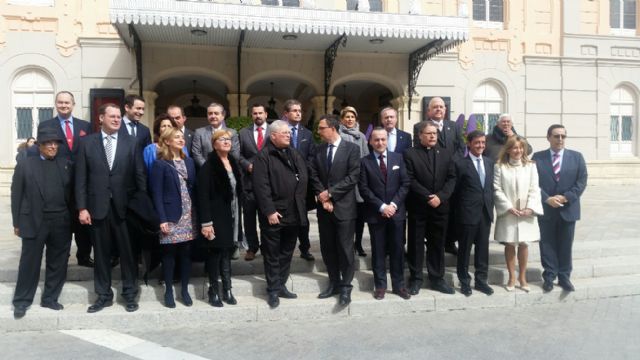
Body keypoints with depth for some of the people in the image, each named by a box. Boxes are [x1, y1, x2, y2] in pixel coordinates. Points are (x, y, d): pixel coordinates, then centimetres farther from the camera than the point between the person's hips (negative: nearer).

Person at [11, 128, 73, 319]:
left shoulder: (66, 164, 8)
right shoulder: (25, 165, 4)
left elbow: (72, 190, 8)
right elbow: (16, 195, 3)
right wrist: (17, 223, -1)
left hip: (62, 223, 2)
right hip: (34, 222, -2)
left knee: (58, 263, 8)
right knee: (29, 263, 5)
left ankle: (50, 298, 22)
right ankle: (21, 301, 18)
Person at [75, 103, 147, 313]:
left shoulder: (131, 143, 4)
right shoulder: (87, 143, 4)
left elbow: (140, 176, 2)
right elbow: (81, 178, 1)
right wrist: (82, 208, -5)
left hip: (124, 206, 0)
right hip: (98, 206, 1)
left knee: (128, 252, 6)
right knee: (101, 253, 9)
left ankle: (129, 294, 18)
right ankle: (104, 295, 22)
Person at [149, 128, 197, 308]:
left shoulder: (189, 162, 12)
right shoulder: (160, 164, -4)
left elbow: (194, 188, 11)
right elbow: (156, 194, -8)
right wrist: (162, 219, -15)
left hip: (188, 214, 4)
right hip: (171, 215, -4)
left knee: (186, 252, 7)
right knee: (169, 253, 4)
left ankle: (184, 290, 18)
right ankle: (168, 291, 16)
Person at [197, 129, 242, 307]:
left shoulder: (233, 162, 9)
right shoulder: (208, 166, -11)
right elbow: (203, 196, -15)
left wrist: (238, 216, 9)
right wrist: (206, 222, -20)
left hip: (232, 216, 6)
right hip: (217, 216, -6)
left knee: (227, 252, 11)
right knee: (215, 252, 2)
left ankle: (227, 289, 20)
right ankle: (214, 291, 14)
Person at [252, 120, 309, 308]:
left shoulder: (295, 155, 13)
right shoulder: (263, 156, -9)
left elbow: (304, 178, 13)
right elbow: (261, 186, -15)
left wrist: (299, 204, 2)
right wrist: (269, 211, -19)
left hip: (293, 213, 6)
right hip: (273, 213, -6)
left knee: (287, 252, 14)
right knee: (272, 254, 5)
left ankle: (281, 285, 27)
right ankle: (273, 290, 15)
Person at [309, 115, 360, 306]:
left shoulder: (352, 148, -5)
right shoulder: (319, 149, 10)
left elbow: (353, 177, -12)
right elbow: (314, 175, 6)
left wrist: (330, 192, -14)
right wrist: (322, 196, -8)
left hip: (343, 206, -5)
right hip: (324, 206, 5)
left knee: (345, 248, 0)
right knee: (327, 247, 10)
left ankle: (346, 287, 11)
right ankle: (334, 283, 24)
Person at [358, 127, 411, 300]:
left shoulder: (398, 158, 5)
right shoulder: (364, 162, -1)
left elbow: (405, 183, 1)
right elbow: (364, 189, -6)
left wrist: (394, 204, -10)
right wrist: (381, 206, -13)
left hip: (396, 211, 2)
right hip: (375, 213, -1)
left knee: (398, 249, 7)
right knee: (378, 251, 5)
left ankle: (398, 284, 18)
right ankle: (380, 285, 16)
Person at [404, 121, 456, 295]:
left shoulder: (446, 154, 11)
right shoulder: (410, 154, -1)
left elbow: (451, 178, 4)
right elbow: (410, 180, -9)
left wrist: (440, 196, -11)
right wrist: (428, 197, -15)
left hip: (440, 206, 3)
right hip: (418, 207, -3)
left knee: (438, 243, 10)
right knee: (416, 243, 4)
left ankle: (437, 278, 20)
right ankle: (415, 278, 14)